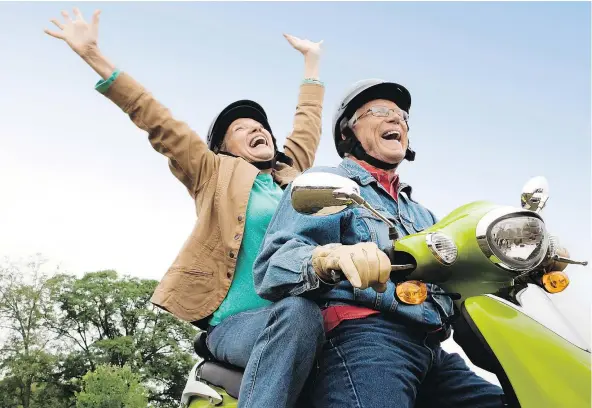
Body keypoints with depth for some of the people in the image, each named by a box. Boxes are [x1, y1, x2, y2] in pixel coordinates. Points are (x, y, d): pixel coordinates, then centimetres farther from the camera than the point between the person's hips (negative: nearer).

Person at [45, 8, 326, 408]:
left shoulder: (294, 173, 23)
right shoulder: (216, 172, 12)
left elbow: (307, 124, 36)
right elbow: (160, 123, 7)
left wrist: (312, 59, 48)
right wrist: (94, 56, 4)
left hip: (291, 321, 5)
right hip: (235, 323, -5)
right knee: (298, 311, -35)